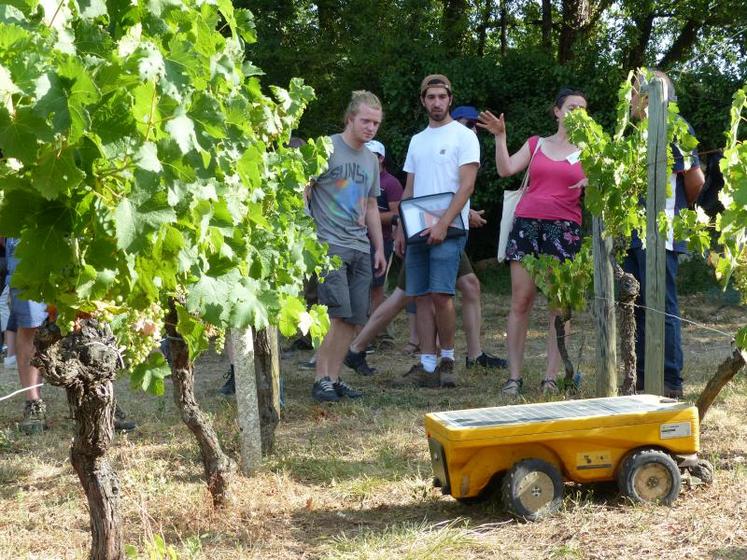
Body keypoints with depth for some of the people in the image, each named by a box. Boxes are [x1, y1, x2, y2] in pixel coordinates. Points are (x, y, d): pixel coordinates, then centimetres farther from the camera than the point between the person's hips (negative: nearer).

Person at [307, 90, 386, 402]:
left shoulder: (371, 160, 18)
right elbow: (301, 193, -5)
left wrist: (379, 248, 21)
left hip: (360, 248, 7)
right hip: (329, 245, -7)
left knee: (353, 319, 3)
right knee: (337, 315, -15)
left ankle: (334, 378, 11)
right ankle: (321, 379, -7)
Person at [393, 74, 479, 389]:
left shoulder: (463, 136, 0)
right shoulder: (417, 141, 20)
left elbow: (466, 186, -10)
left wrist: (443, 224, -18)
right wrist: (400, 231, 11)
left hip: (448, 229, -6)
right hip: (418, 229, 6)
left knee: (441, 294, -14)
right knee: (422, 297, 2)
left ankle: (447, 359, 1)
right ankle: (427, 366, 4)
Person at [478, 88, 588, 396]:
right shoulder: (536, 144, 15)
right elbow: (506, 170, 3)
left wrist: (591, 185, -14)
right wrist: (500, 136, -6)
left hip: (565, 229, -1)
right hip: (527, 223, 1)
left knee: (559, 305, -4)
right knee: (520, 301, -3)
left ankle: (551, 377, 0)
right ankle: (514, 376, 0)